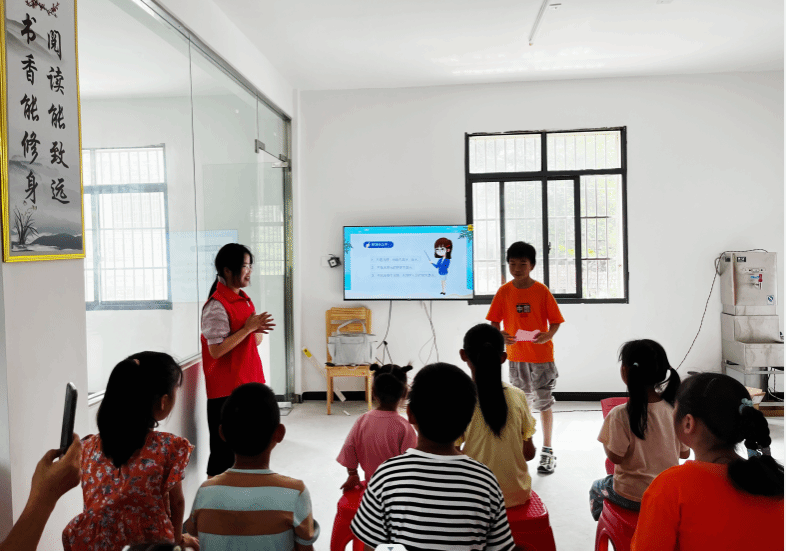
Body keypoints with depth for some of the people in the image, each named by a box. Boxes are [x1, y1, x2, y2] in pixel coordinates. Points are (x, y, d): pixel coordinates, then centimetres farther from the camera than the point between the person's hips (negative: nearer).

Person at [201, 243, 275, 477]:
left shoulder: (245, 300, 12)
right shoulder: (217, 306, -15)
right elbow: (216, 350, -21)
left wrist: (258, 329, -5)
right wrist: (248, 328, -19)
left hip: (249, 382, 8)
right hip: (226, 389, -8)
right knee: (226, 451, 0)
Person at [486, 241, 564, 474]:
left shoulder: (542, 291, -7)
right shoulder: (504, 292, -1)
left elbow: (555, 321, -5)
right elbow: (494, 322, 1)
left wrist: (548, 335, -24)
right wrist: (500, 335, -19)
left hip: (542, 355, -2)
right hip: (515, 355, 3)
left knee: (544, 402, 4)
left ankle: (547, 450, 18)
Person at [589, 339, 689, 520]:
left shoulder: (620, 415, -25)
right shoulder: (674, 410, -10)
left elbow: (615, 457, -19)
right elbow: (685, 453, 0)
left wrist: (605, 441, -1)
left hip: (632, 498, -4)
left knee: (597, 488, 27)